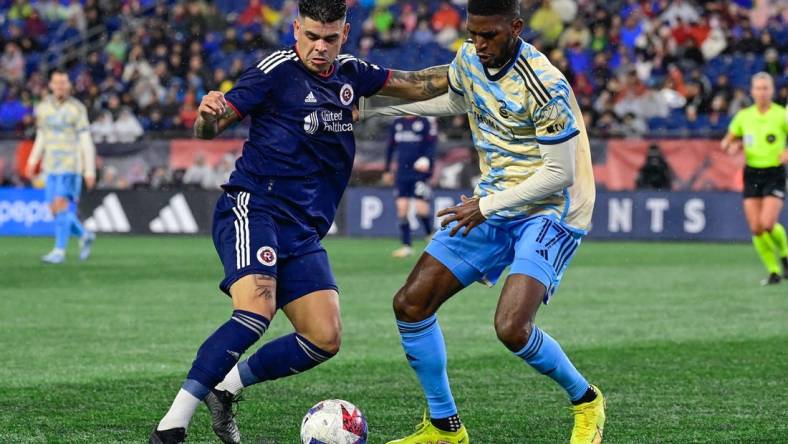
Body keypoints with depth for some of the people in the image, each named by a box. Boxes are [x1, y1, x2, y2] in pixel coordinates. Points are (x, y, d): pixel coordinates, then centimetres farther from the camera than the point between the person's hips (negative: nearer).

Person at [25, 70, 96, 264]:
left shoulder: (77, 109, -6)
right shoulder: (43, 108, 9)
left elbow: (86, 141, -6)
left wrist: (90, 171, -9)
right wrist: (32, 162, 9)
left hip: (71, 166, -6)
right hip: (51, 166, 6)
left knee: (61, 205, -15)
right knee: (55, 209, 4)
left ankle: (59, 250, -10)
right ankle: (84, 235, 25)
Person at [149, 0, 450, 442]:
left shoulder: (350, 74, 12)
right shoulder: (278, 70, -6)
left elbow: (415, 84, 26)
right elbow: (209, 130, -6)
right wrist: (209, 114, -28)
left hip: (303, 231, 7)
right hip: (253, 208, -7)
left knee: (325, 339, -6)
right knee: (257, 311, -30)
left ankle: (225, 387, 10)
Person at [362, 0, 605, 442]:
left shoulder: (545, 86, -25)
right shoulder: (469, 59, -1)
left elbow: (559, 173, -20)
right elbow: (455, 100, 23)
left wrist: (488, 206, -21)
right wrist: (370, 107, 22)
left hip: (549, 211, -8)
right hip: (493, 204, 8)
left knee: (512, 328, -25)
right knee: (411, 303, 0)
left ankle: (586, 401, 3)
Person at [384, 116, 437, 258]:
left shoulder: (426, 122, -4)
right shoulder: (397, 123, 12)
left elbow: (431, 145, -7)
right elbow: (390, 148, 20)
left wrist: (427, 161, -25)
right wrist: (387, 170, 22)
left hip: (420, 173, -5)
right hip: (402, 174, 5)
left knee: (421, 208, -11)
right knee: (402, 208, -2)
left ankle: (431, 235, 17)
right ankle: (406, 246, 4)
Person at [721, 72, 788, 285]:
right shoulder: (744, 116, 5)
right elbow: (728, 142, 17)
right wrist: (732, 146, -6)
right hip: (752, 174, 4)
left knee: (768, 224, -18)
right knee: (756, 229, -3)